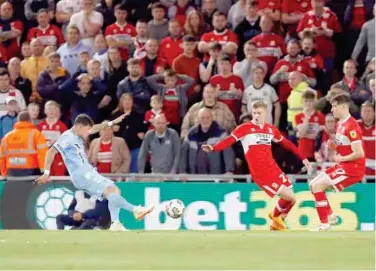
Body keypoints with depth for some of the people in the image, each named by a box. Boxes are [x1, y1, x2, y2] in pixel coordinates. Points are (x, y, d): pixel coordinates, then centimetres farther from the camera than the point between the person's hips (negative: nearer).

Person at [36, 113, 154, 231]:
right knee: (109, 191, -20)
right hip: (81, 174, -10)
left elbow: (93, 129, 32)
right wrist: (46, 173, -23)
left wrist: (112, 123, 30)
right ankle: (135, 210, -26)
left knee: (115, 190, 5)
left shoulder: (77, 136, 17)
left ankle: (115, 224, -3)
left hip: (88, 173, 10)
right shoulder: (67, 137, -10)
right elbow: (52, 151, -18)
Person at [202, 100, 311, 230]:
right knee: (288, 196, -12)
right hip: (259, 173, -6)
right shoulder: (245, 128, -6)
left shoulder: (271, 129, 11)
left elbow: (286, 143, 21)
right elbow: (229, 141, -18)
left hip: (273, 168, 6)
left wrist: (303, 158, 23)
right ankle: (275, 216, 16)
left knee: (291, 199, 5)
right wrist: (213, 148, -35)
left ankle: (276, 224, 27)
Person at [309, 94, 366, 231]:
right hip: (343, 165, 10)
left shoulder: (351, 126, -20)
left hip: (353, 168, -10)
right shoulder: (340, 124, 10)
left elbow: (359, 153, -24)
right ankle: (331, 216, 16)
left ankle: (324, 223, -8)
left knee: (317, 186, -14)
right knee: (313, 184, 11)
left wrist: (341, 158, -11)